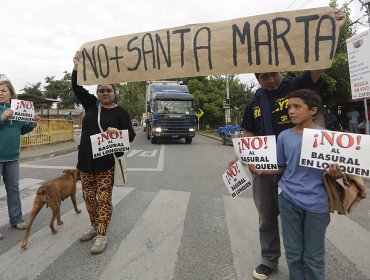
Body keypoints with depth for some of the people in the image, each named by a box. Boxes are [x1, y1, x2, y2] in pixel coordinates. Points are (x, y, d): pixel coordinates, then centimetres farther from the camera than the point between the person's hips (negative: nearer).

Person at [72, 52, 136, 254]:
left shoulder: (120, 112, -1)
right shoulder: (91, 104, 10)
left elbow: (131, 135, -7)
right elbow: (77, 87, 5)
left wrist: (118, 132, -28)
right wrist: (77, 67, -8)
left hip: (106, 161, -4)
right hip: (86, 160, 5)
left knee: (104, 198, -1)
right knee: (88, 196, 13)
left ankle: (102, 236, 10)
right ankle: (94, 226, 33)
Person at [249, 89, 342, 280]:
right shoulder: (284, 136, 1)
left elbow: (332, 171, 0)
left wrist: (335, 174, -22)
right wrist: (260, 171, -6)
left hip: (316, 204, -2)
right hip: (288, 201, 2)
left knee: (313, 257, 12)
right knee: (293, 253, 15)